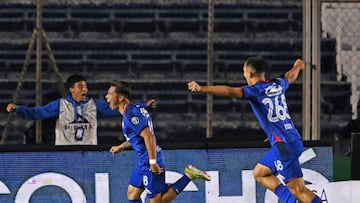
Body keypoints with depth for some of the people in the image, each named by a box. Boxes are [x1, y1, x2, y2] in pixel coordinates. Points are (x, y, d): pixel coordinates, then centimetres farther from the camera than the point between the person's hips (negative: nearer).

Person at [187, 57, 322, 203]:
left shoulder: (254, 91, -10)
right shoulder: (278, 85, 13)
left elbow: (229, 91, -25)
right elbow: (291, 77, 37)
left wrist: (201, 88, -33)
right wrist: (298, 66, 60)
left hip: (284, 145, -8)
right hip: (294, 140, 8)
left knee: (299, 190, -10)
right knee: (259, 173, 19)